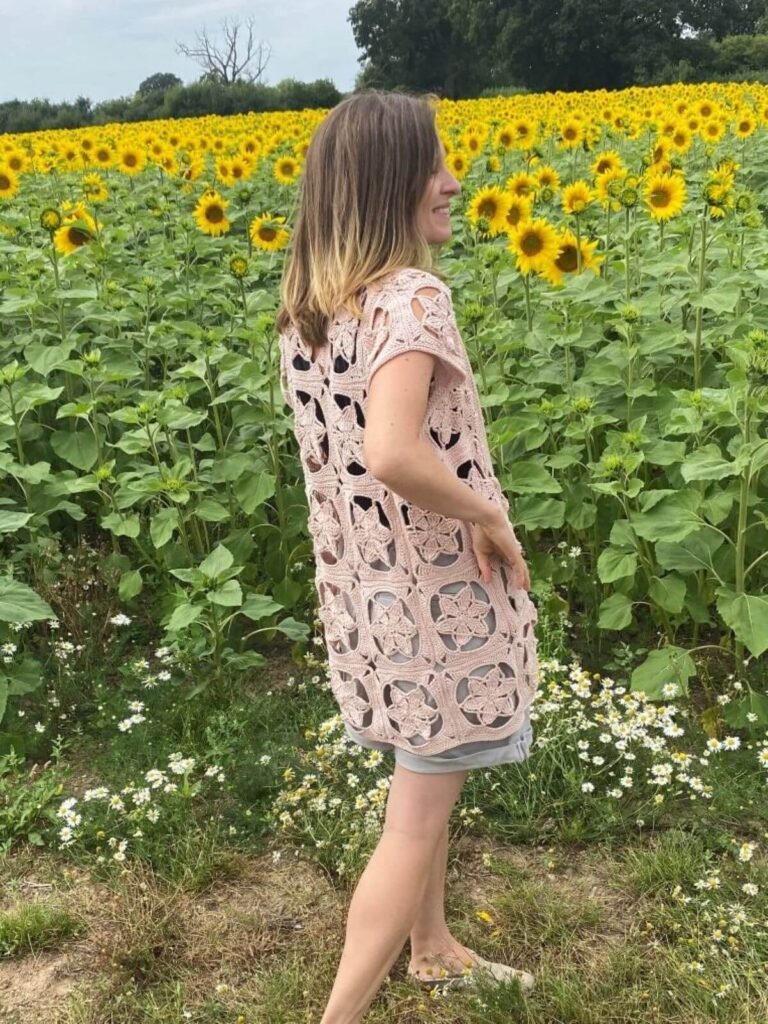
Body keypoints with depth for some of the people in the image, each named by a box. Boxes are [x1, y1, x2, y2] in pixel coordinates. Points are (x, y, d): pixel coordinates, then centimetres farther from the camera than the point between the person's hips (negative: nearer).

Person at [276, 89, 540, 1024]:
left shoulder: (305, 308, 4)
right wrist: (490, 513, -22)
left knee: (426, 777, 26)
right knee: (421, 812, 7)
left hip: (364, 587, 9)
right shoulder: (414, 298, -22)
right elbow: (392, 456, -35)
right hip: (438, 591, -8)